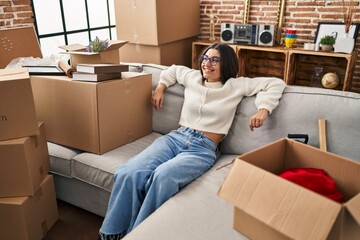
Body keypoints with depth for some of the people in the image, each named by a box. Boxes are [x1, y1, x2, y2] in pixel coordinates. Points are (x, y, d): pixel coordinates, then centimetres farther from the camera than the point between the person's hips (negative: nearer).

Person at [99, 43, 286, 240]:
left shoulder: (235, 86, 9)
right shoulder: (192, 77, 19)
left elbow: (275, 83, 8)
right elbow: (173, 69, 40)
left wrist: (263, 109, -7)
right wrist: (160, 87, 25)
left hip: (203, 148, -3)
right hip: (174, 137, 4)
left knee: (162, 177, -38)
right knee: (127, 173, -26)